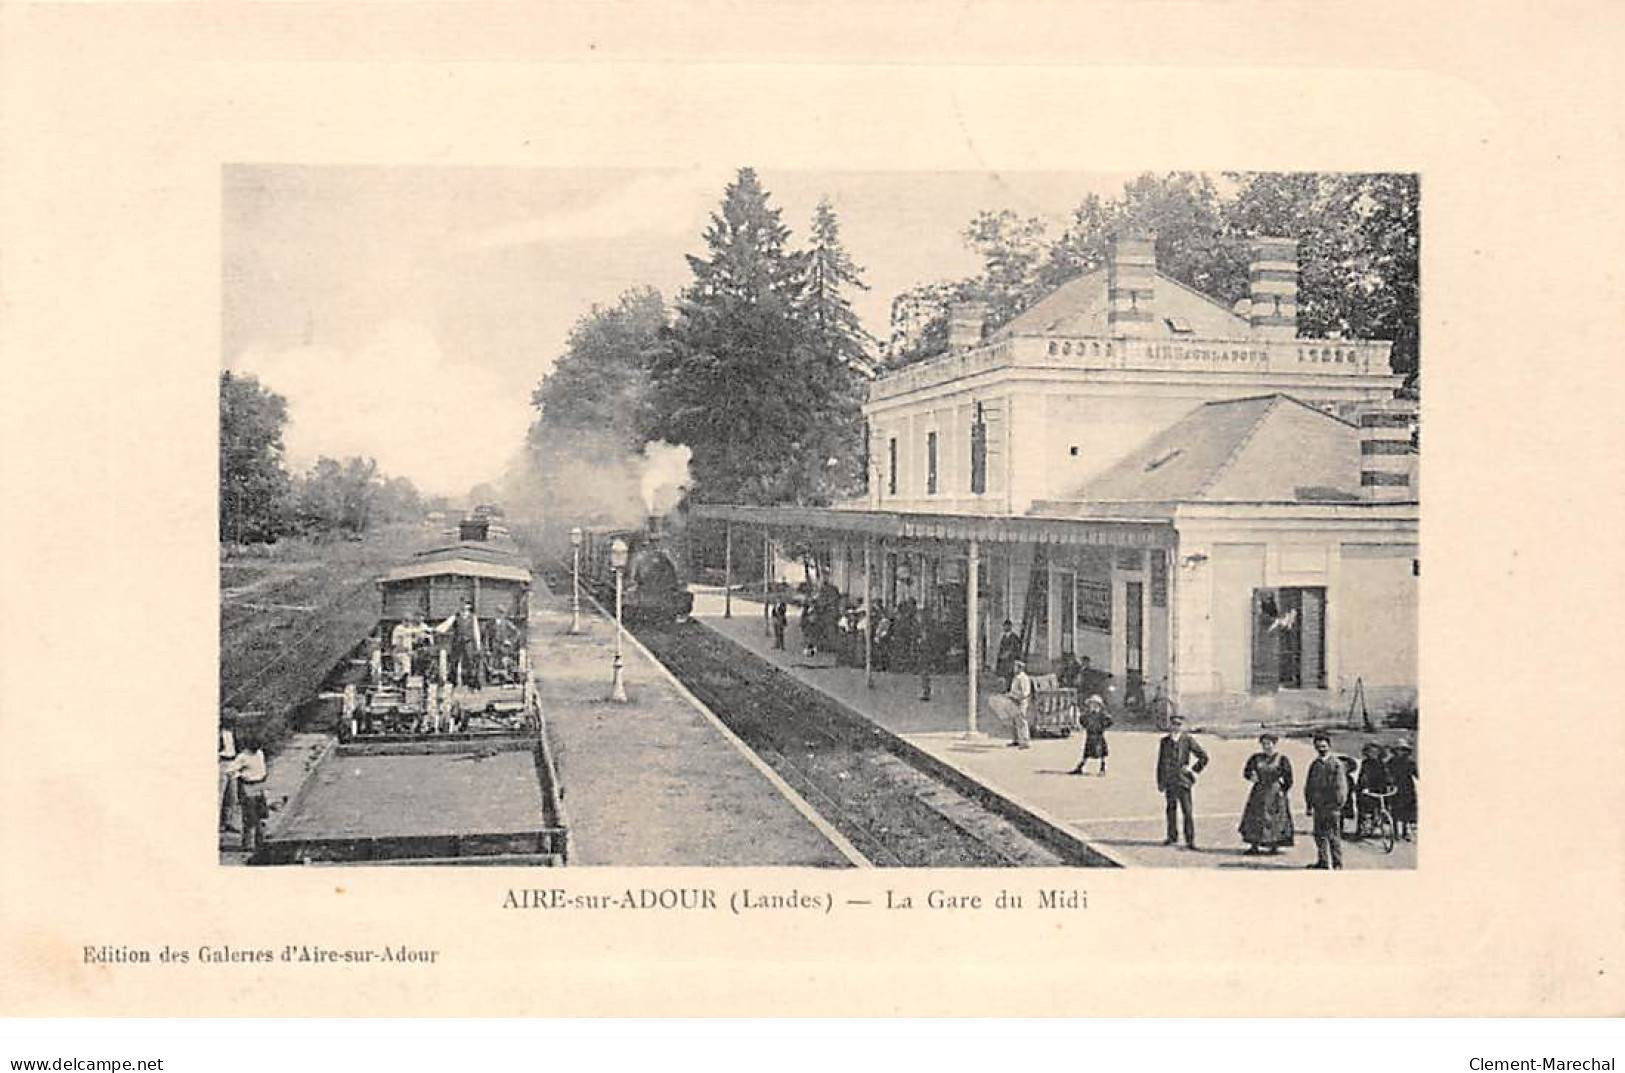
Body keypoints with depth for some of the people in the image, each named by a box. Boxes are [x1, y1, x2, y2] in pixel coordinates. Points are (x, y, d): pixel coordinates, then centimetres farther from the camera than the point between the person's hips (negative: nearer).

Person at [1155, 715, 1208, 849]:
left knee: (1187, 811, -8)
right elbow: (1160, 762, 12)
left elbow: (1203, 757, 4)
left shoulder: (1188, 740, -1)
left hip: (1182, 781, -3)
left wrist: (1193, 769, -2)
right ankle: (1172, 836, 28)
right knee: (1170, 809, 13)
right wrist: (1160, 781, 9)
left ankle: (1190, 840, -5)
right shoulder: (1164, 741, 8)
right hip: (1169, 781, 3)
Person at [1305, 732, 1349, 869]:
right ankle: (1322, 861, 15)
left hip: (1331, 806, -6)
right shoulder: (1314, 764, 14)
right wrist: (1309, 805, 14)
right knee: (1320, 835, 8)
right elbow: (1308, 786, 19)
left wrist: (1339, 804, -13)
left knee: (1334, 836, -3)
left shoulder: (1336, 764, -3)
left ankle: (1337, 863, 3)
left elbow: (1341, 786, -7)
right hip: (1318, 806, 6)